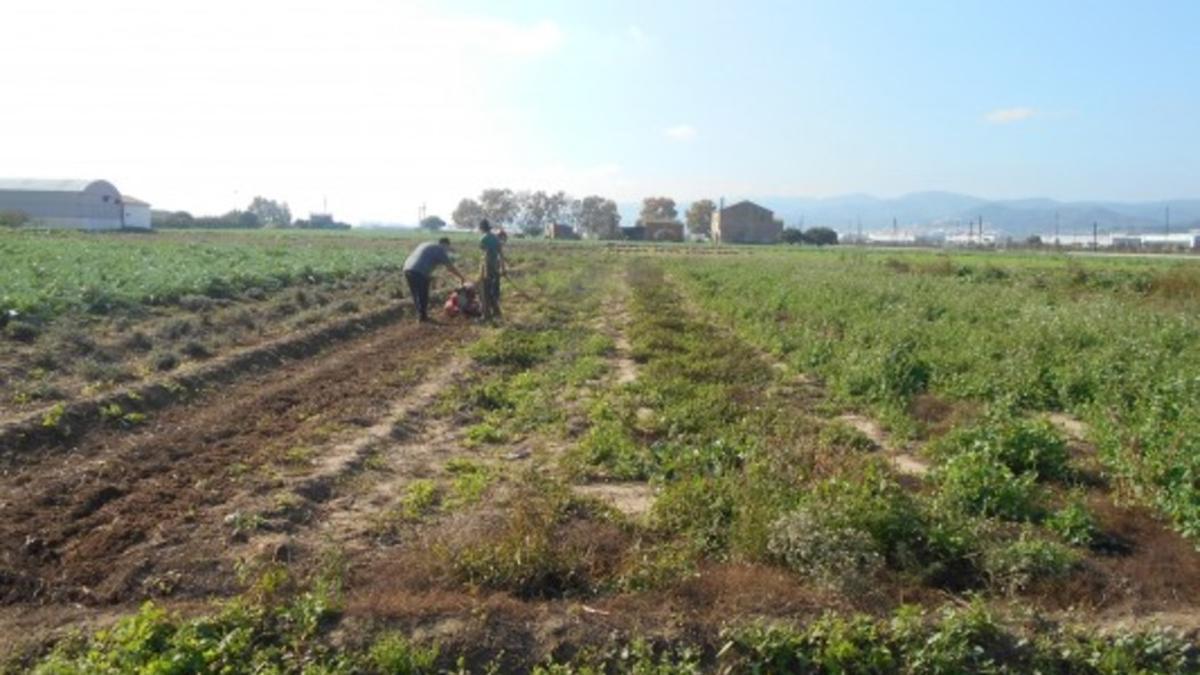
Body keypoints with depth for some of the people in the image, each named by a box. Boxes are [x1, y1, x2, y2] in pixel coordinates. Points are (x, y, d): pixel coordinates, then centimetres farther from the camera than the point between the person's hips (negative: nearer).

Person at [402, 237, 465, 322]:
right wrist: (462, 277, 14)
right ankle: (422, 316, 15)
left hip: (407, 269, 8)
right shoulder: (440, 249, 2)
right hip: (419, 273, -8)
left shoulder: (426, 244, 26)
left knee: (416, 295, 19)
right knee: (423, 296, 7)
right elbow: (450, 267, 2)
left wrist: (428, 275, 26)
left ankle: (420, 314, 27)